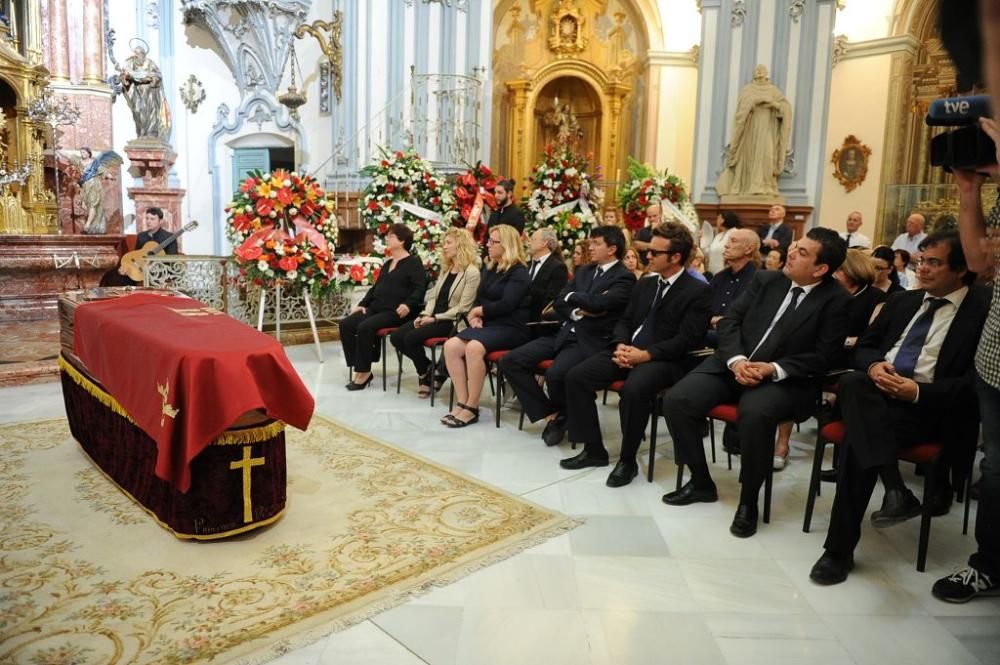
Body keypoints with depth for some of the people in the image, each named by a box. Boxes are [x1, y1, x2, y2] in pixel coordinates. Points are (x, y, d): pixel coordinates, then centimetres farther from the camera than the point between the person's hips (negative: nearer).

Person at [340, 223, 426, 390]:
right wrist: (363, 304, 12)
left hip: (396, 312, -8)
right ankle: (359, 369, -11)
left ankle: (364, 371, -17)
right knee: (346, 325, -11)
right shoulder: (387, 264, 24)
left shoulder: (414, 262, -2)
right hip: (376, 308, 8)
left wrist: (408, 305, -28)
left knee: (365, 327, -30)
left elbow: (419, 289, -11)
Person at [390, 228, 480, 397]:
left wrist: (435, 318, -17)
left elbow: (462, 308, -16)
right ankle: (426, 368, 10)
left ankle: (425, 373, 1)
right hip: (434, 317, 8)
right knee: (396, 337, -7)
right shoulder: (445, 269, 16)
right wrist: (425, 315, -3)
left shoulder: (471, 272, -12)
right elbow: (433, 296, 15)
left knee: (411, 338, -25)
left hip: (451, 321, -8)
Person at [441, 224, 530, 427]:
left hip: (510, 328, -8)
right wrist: (474, 316, -3)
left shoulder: (518, 273, -7)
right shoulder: (489, 269, 19)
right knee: (451, 345, -18)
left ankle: (472, 408, -23)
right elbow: (479, 299, 19)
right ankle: (461, 403, -17)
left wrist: (478, 310, -6)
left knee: (473, 348, -34)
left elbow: (505, 305, -18)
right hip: (487, 324, 8)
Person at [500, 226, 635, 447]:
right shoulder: (584, 271, 19)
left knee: (555, 374, -35)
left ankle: (563, 416, 0)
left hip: (591, 341, -7)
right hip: (565, 334, 8)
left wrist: (572, 296, -3)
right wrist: (577, 312, -8)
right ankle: (550, 413, -1)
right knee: (511, 361, -8)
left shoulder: (624, 278, -5)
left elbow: (596, 302, -22)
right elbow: (558, 303, 13)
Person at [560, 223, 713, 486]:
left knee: (634, 389, -37)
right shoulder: (644, 285, 18)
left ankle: (628, 460, -16)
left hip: (664, 359, -7)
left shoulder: (698, 291, -4)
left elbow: (686, 340, -13)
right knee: (576, 376, -11)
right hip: (628, 350, 7)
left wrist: (646, 355, -23)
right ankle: (594, 449, 0)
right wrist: (621, 345, -7)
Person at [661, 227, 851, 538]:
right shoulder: (765, 280, 8)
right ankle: (701, 482, 5)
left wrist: (774, 369, -20)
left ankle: (748, 500, -12)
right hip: (733, 366, 5)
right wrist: (736, 359, -13)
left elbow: (823, 357, -7)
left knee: (755, 413, -38)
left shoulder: (836, 301, -3)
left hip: (783, 380, -4)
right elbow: (729, 320, 5)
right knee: (676, 400, -17)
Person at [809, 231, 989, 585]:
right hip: (877, 392, 5)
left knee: (856, 438, -33)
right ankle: (895, 490, -36)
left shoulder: (983, 311, 1)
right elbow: (863, 347, 20)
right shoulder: (902, 301, 20)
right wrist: (874, 365, -5)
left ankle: (840, 549, -25)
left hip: (930, 406, -5)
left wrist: (919, 391, -20)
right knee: (852, 382, -33)